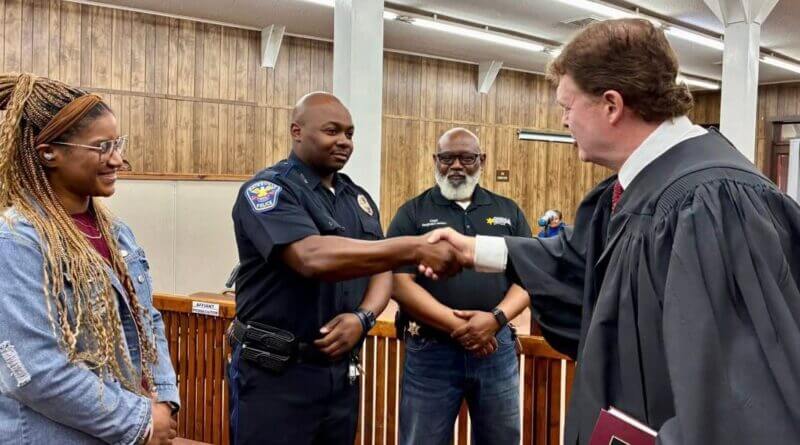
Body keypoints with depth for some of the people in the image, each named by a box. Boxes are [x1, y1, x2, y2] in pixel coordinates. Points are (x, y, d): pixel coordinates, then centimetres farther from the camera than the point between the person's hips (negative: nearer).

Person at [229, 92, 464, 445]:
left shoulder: (359, 198, 10)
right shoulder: (267, 189, -13)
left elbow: (381, 270, 10)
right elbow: (313, 258, -29)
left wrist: (362, 317, -12)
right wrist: (415, 248, -32)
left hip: (342, 369, 6)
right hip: (274, 373, -6)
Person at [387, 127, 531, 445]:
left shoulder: (508, 211, 9)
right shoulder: (412, 213, 2)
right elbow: (400, 282, -7)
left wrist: (496, 318, -15)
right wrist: (455, 325, -17)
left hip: (497, 347, 2)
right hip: (430, 351, -2)